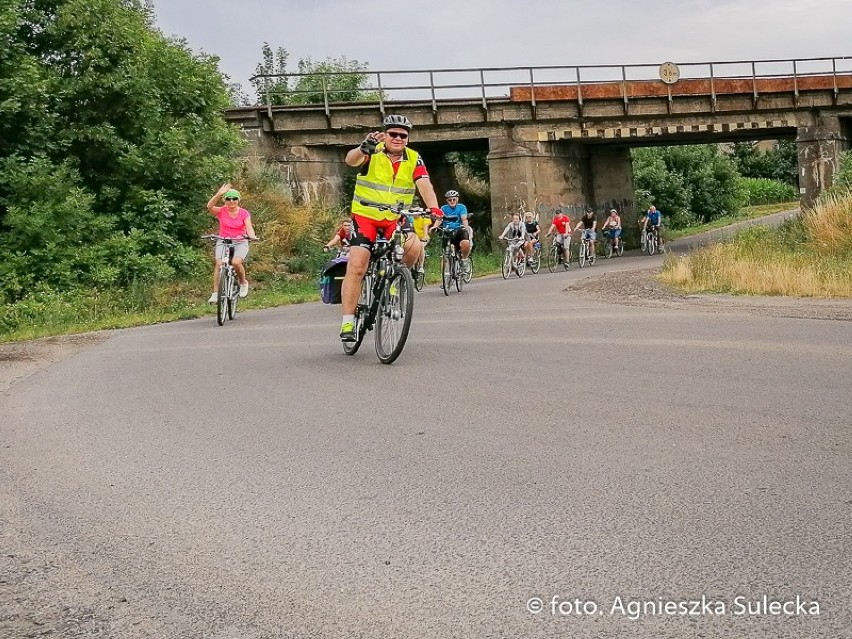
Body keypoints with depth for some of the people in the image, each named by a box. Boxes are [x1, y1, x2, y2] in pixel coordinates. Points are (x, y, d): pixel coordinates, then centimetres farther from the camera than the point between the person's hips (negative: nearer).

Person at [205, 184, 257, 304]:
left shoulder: (244, 213, 0)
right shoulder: (221, 211, -2)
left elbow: (249, 227, -13)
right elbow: (209, 206, -22)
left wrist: (252, 236, -36)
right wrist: (219, 194, -35)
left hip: (240, 242, -1)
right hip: (223, 242, 1)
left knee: (236, 262, -28)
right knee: (219, 264, -22)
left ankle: (243, 283, 1)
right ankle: (215, 293, -20)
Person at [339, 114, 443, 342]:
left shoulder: (413, 159, -2)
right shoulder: (373, 153, -8)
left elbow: (424, 185, -15)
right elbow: (351, 160, -29)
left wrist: (434, 208, -34)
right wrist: (364, 147, -51)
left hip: (396, 220, 2)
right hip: (365, 217, -2)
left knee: (414, 247, -26)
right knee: (356, 266, -13)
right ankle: (347, 323, -8)